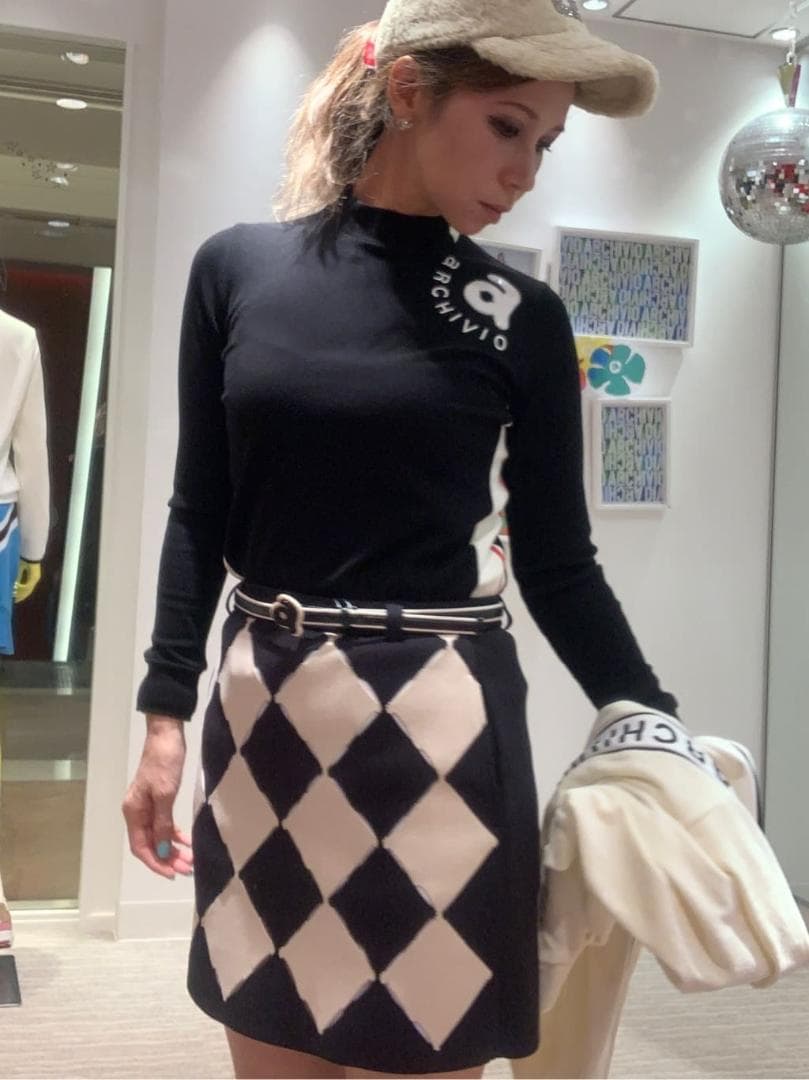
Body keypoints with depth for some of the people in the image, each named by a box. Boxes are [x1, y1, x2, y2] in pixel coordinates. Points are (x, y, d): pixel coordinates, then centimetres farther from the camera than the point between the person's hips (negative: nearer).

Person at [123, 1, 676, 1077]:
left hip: (439, 733, -2)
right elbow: (200, 514, 6)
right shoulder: (236, 267, 3)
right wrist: (165, 713, 4)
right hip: (262, 722, 2)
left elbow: (557, 561, 2)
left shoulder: (521, 318, -1)